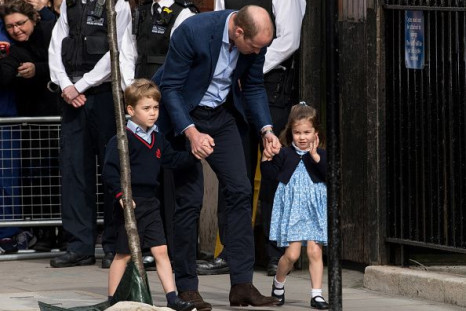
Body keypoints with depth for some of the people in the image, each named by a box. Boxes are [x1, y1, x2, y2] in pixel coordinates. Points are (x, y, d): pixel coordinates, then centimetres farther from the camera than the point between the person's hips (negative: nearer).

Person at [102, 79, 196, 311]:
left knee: (161, 251, 4)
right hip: (130, 204, -7)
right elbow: (109, 171, -17)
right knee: (124, 254, 2)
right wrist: (120, 194, -26)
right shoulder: (122, 139, -13)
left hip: (150, 203, 7)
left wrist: (194, 155, 5)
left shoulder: (157, 139, 10)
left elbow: (171, 159, 19)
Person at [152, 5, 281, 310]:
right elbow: (169, 88, -22)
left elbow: (253, 87, 4)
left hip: (221, 114, 5)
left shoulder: (255, 39, -13)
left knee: (240, 191, -4)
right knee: (190, 198, -8)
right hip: (184, 116, -5)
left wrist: (266, 130, -8)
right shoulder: (192, 32, -30)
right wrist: (192, 133, -32)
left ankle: (242, 285, -2)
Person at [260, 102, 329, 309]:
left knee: (315, 252, -5)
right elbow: (271, 174, 3)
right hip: (291, 208, 0)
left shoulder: (320, 154, 2)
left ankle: (316, 294, 0)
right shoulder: (284, 154, 3)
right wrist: (266, 155, -8)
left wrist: (316, 157, -22)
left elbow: (329, 175, -12)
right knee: (292, 253, -5)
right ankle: (278, 283, 23)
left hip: (314, 209, 1)